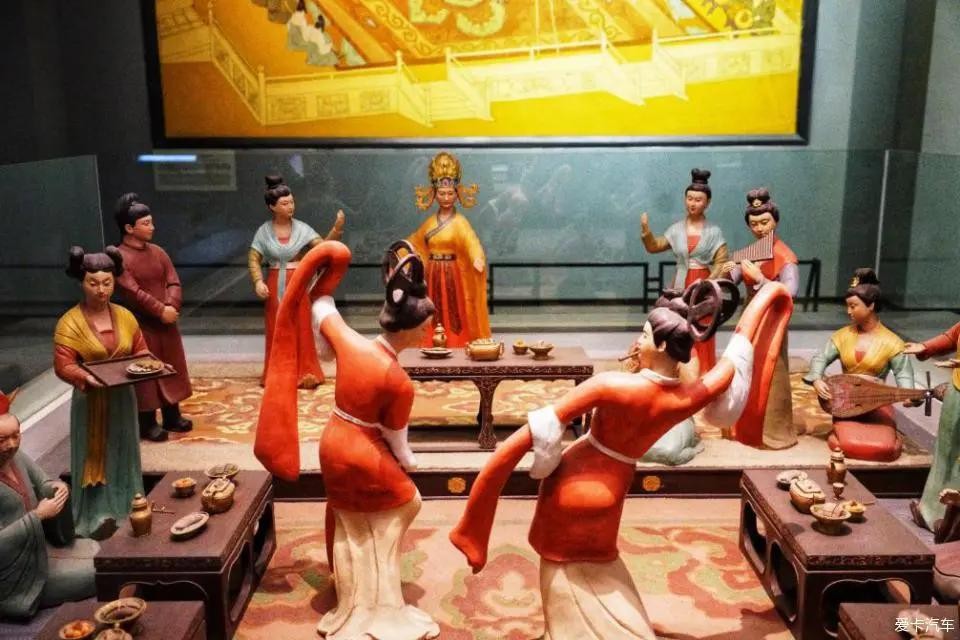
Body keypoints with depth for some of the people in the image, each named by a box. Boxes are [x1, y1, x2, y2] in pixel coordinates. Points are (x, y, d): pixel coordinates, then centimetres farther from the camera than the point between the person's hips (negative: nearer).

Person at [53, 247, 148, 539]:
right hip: (90, 401, -4)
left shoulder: (125, 316, 1)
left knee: (123, 454, 15)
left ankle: (126, 509, 30)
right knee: (94, 457, 4)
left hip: (123, 398, 5)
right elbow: (63, 366, -17)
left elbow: (140, 351, 10)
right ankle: (96, 517, 14)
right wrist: (86, 378, -35)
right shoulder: (69, 323, -13)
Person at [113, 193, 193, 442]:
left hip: (167, 322, 7)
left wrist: (171, 307, -15)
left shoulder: (157, 252, 8)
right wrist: (160, 310, -20)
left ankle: (172, 416, 27)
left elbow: (174, 282, 3)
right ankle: (147, 423, 13)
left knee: (172, 369, 13)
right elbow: (133, 292, -20)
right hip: (141, 325, -6)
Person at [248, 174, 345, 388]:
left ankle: (303, 372, 11)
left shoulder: (302, 228, -2)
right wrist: (258, 282, -15)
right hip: (275, 287, 0)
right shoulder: (264, 231, -1)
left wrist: (337, 229, -25)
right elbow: (253, 259, 0)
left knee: (301, 330, 2)